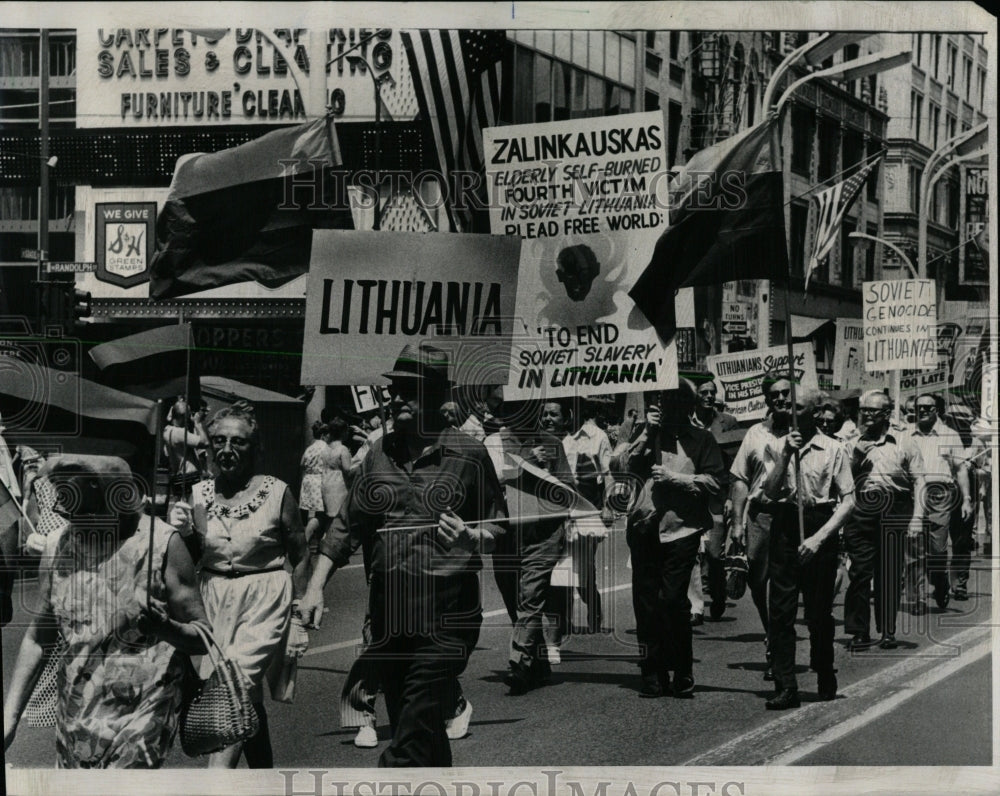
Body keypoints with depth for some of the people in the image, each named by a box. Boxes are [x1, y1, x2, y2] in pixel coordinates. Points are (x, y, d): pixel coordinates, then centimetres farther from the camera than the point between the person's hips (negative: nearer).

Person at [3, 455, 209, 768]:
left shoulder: (162, 544, -11)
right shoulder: (58, 545, 2)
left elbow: (204, 637, -6)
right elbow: (38, 639, 11)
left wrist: (164, 627, -28)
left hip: (140, 717, -5)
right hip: (74, 714, 5)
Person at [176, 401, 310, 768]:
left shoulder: (276, 493, -7)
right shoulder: (199, 496, 3)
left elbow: (300, 557, -1)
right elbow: (191, 562, 13)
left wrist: (298, 619, -4)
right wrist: (185, 533, -9)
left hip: (264, 602, -4)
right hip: (214, 600, 4)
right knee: (248, 701, 13)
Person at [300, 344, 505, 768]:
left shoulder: (468, 454, -2)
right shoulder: (379, 453, 11)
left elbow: (498, 527, 5)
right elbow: (347, 525, 16)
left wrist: (471, 538, -16)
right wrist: (316, 586, 9)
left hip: (444, 616, -5)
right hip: (388, 612, 5)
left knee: (408, 747, -10)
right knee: (426, 736, 15)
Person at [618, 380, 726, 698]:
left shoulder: (701, 440, 7)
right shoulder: (651, 435, 17)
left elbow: (715, 482, -3)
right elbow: (630, 464, 2)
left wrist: (674, 478, -8)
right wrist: (648, 432, -5)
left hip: (681, 529, -3)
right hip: (645, 528, 4)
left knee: (673, 599, -11)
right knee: (645, 602, 3)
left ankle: (682, 673, 1)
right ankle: (653, 673, 11)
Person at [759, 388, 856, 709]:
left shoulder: (833, 450, 1)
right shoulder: (775, 447, 9)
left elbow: (848, 501, -2)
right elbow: (770, 491, -2)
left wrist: (819, 537, -11)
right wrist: (786, 456, -13)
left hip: (820, 526, -2)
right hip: (784, 528, 2)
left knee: (820, 611, 6)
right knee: (780, 610, -5)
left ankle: (825, 678, 26)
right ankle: (785, 686, -3)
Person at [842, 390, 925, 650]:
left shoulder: (903, 443, 8)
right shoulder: (852, 445, 14)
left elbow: (918, 481, 5)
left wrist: (916, 519, -3)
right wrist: (856, 458, -5)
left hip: (893, 515, -1)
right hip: (859, 515, 1)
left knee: (889, 576, 1)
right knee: (860, 573, -4)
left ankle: (888, 632, 9)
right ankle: (859, 632, 1)